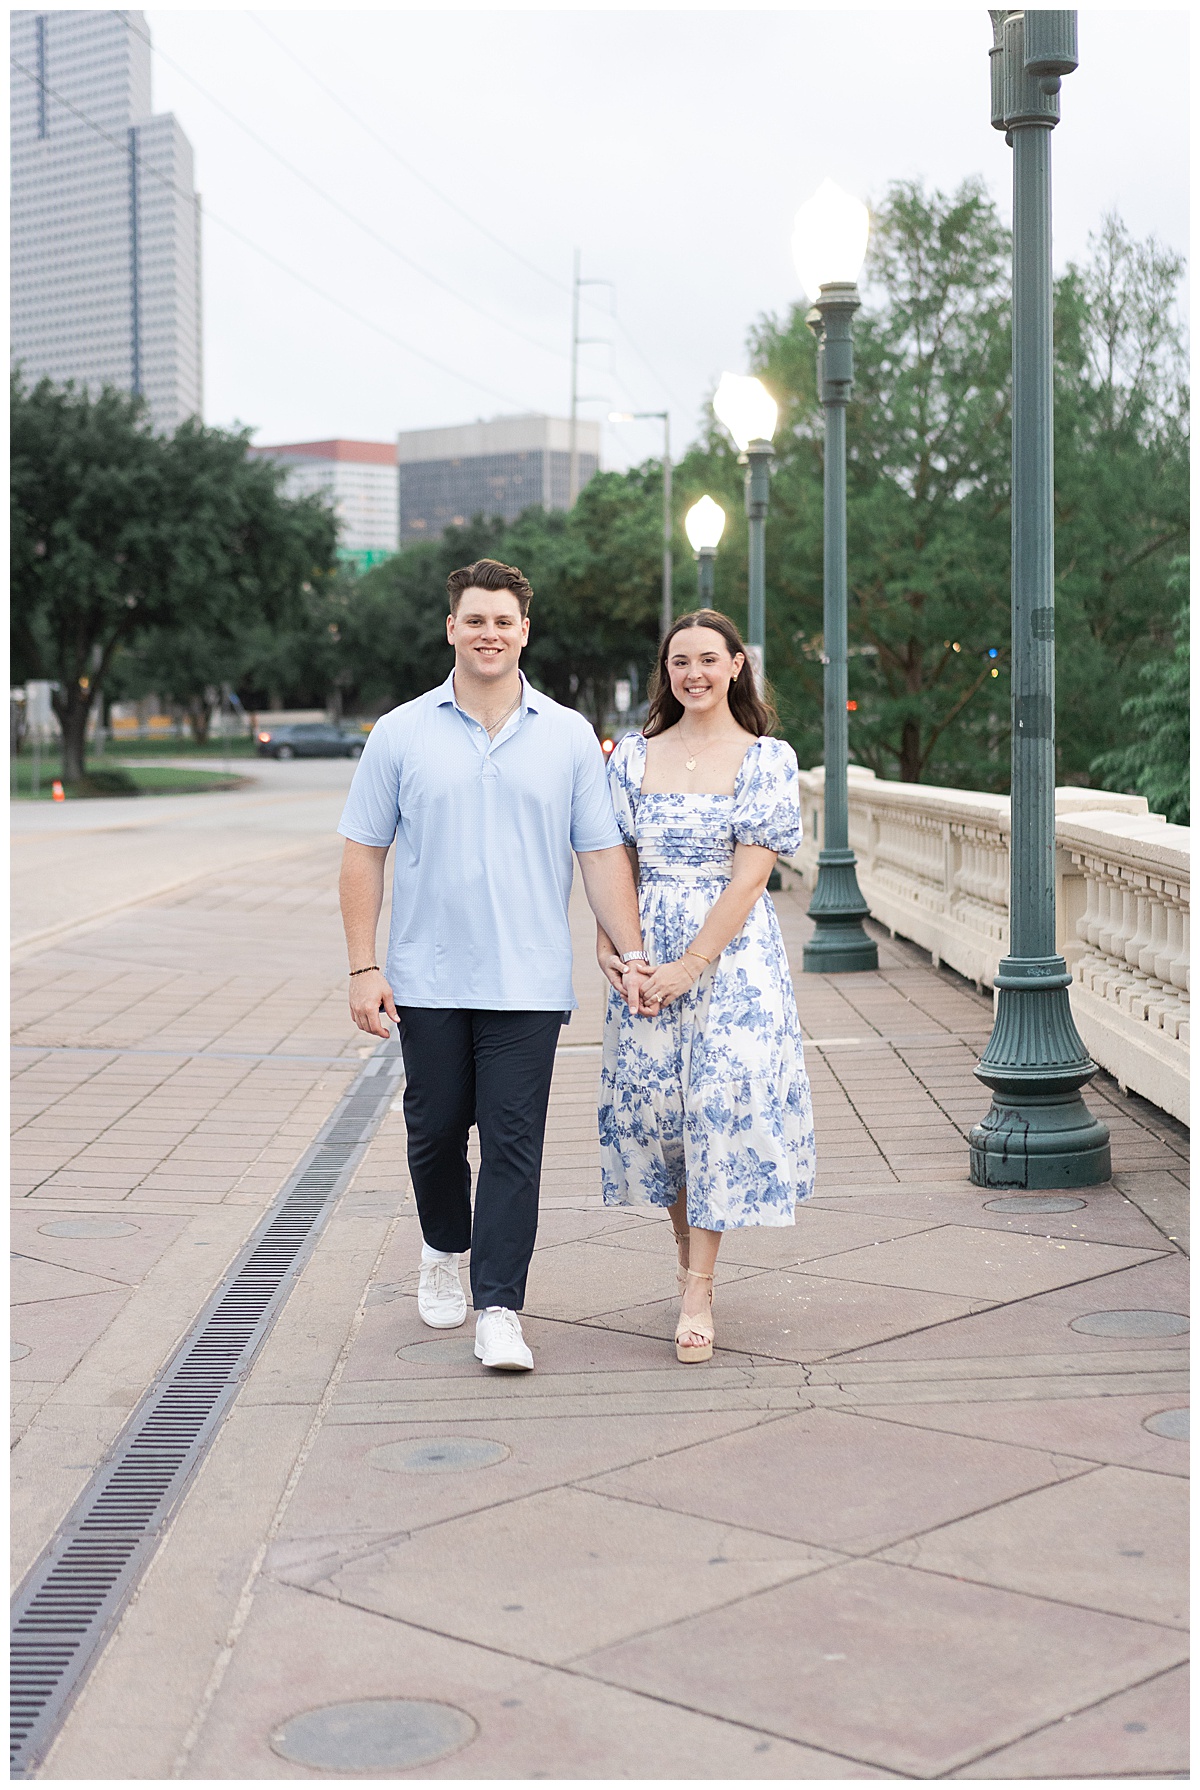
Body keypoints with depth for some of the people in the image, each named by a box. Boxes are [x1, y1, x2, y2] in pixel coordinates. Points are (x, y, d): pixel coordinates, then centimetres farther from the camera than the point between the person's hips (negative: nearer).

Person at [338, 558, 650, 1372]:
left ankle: (499, 1310, -1)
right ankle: (445, 1250, 38)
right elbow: (364, 854, 4)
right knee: (436, 1131, 10)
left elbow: (603, 853, 6)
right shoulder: (401, 734, 3)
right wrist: (363, 967, -2)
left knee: (514, 1142, -4)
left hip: (529, 983, -1)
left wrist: (628, 951, -2)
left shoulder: (569, 736, 4)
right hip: (429, 978, 1)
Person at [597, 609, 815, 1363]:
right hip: (648, 958, 3)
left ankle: (698, 1292, -2)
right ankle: (691, 1260, 24)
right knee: (655, 1102, 4)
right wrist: (610, 947, -5)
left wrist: (689, 965, -13)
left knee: (722, 1103, -8)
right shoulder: (634, 755, 8)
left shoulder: (768, 759, -3)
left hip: (733, 955, -3)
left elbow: (750, 876, -8)